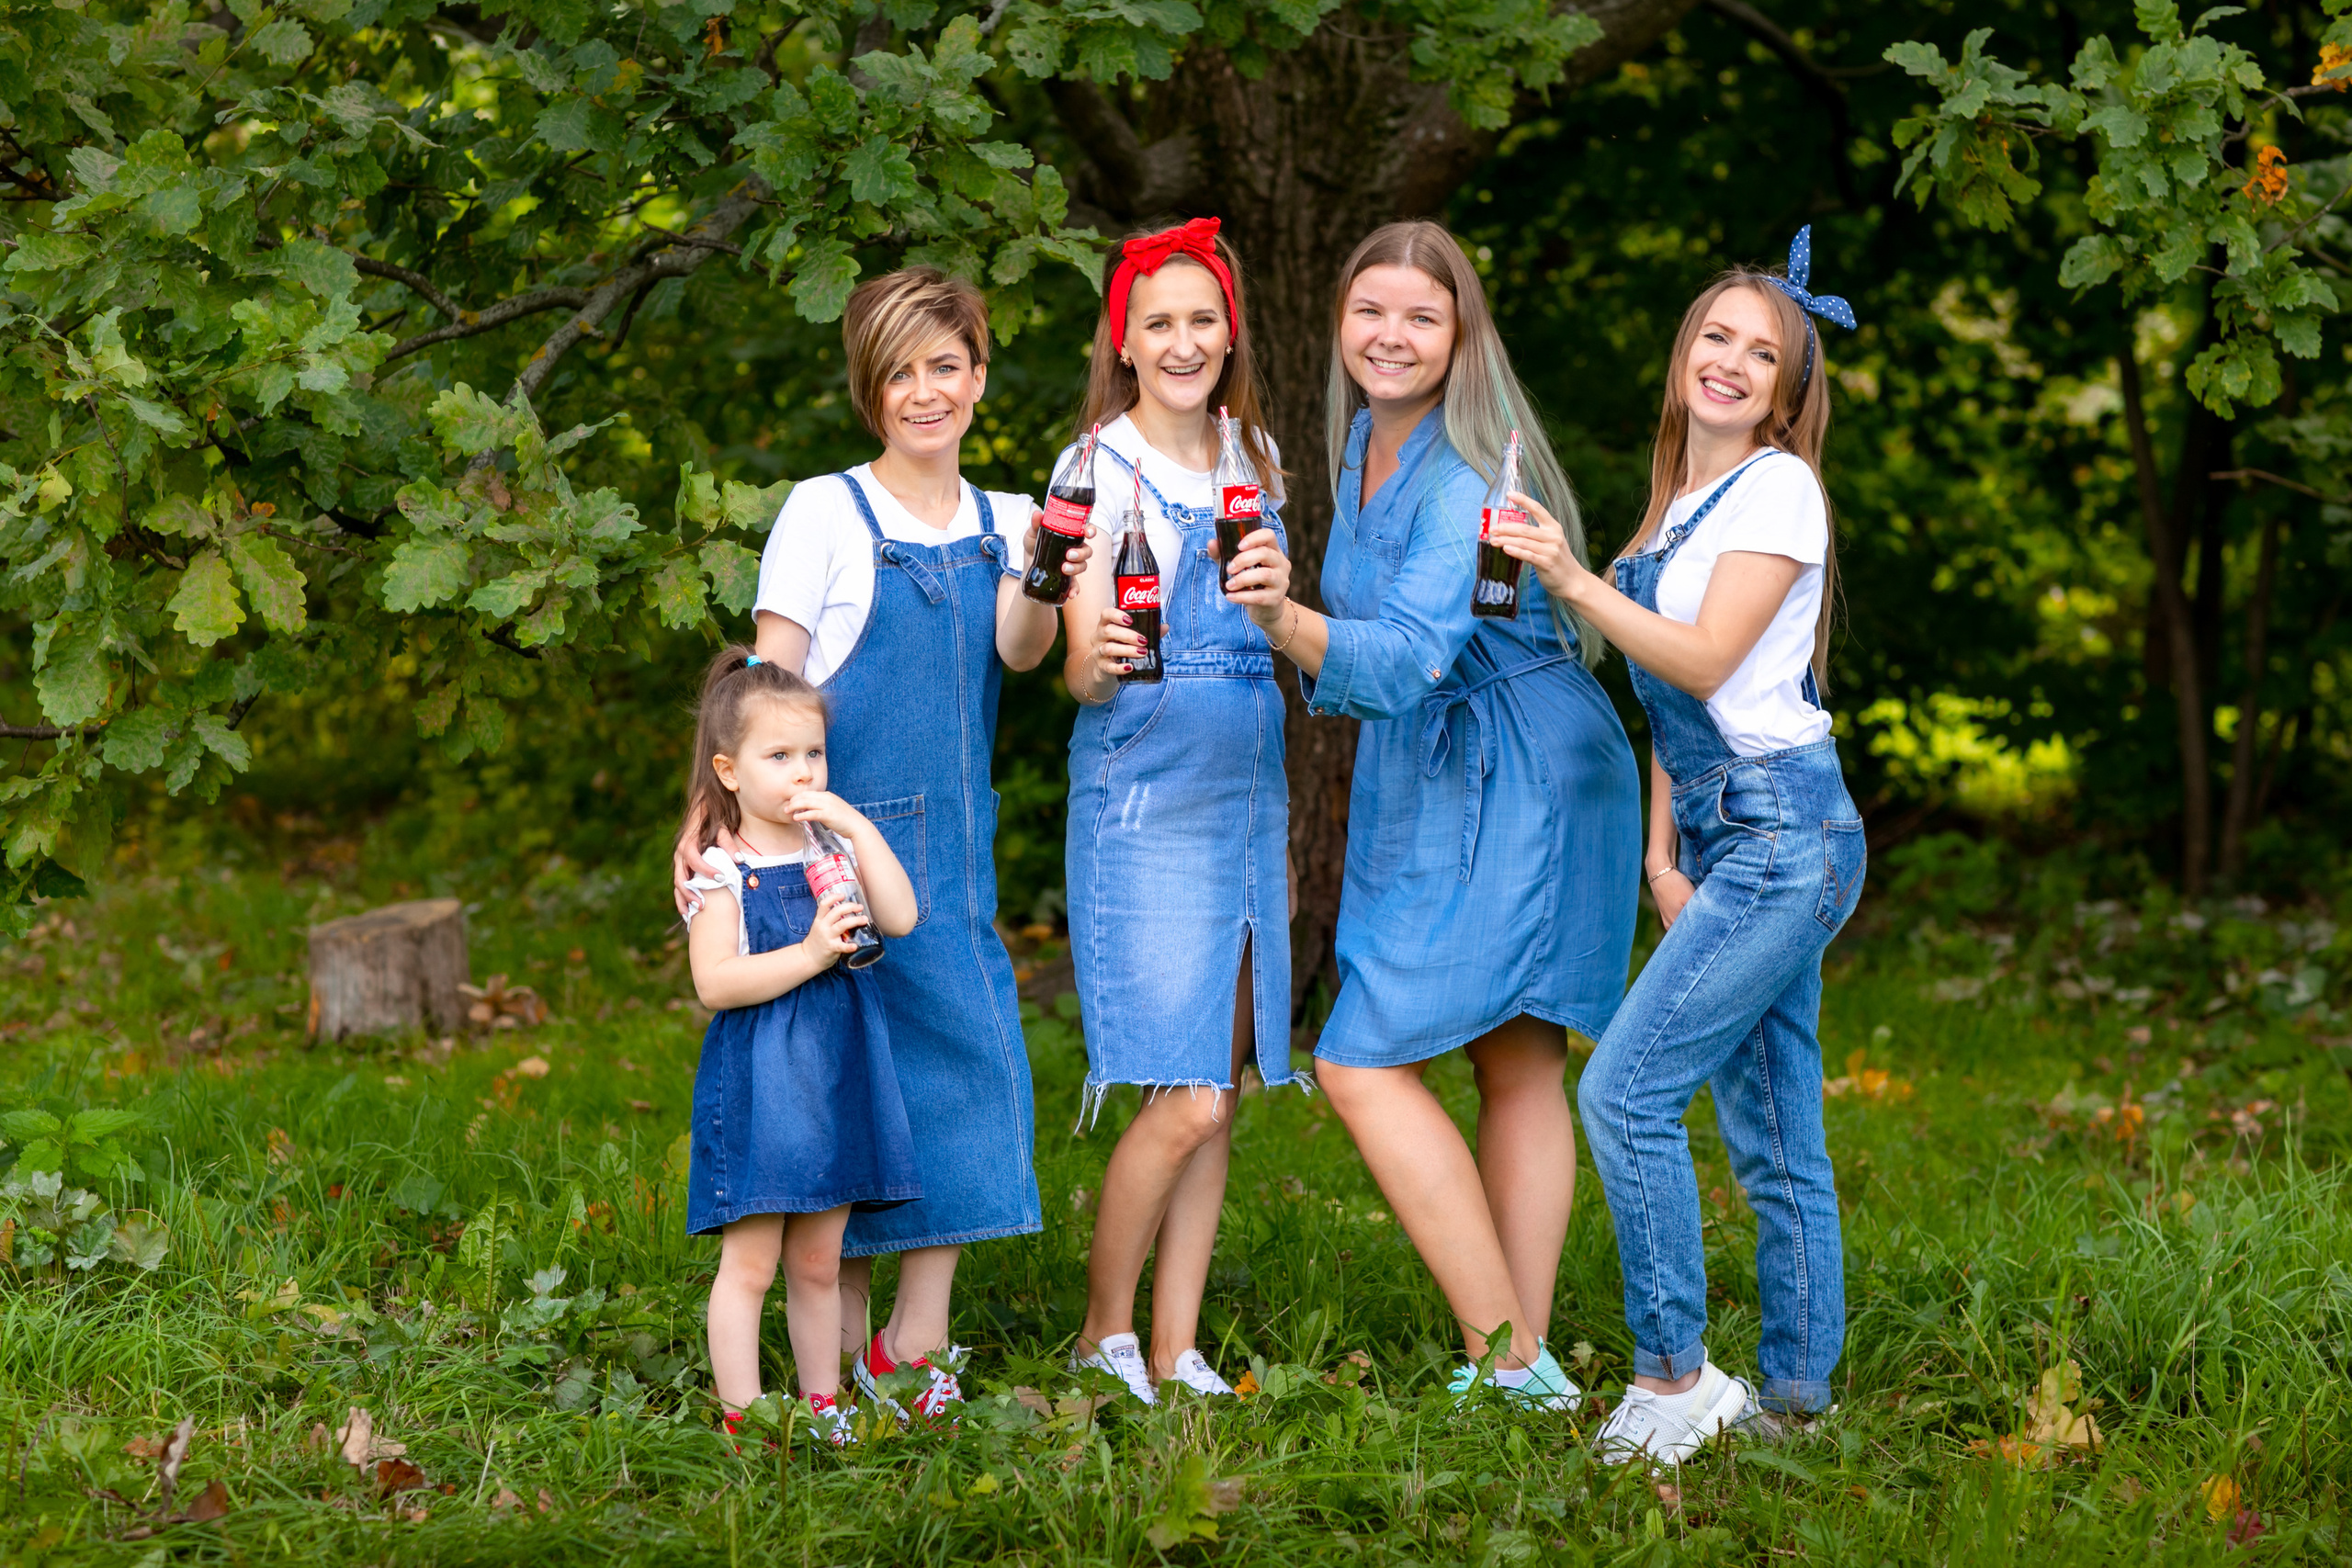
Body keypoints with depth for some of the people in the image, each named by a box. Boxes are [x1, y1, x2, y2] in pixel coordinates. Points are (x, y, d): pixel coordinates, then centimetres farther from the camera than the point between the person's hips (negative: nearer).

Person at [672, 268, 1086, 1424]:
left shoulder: (1008, 525, 11)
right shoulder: (823, 514, -1)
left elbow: (1020, 652, -7)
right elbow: (766, 686, -3)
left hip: (953, 846, 4)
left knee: (966, 1060, -5)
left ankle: (914, 1342, 2)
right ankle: (836, 1345, 4)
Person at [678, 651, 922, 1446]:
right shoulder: (722, 873, -7)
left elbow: (901, 918, -5)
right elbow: (714, 982, -15)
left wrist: (859, 828, -8)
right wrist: (809, 954, -22)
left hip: (834, 1082, 5)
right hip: (755, 1086, -5)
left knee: (818, 1264, 13)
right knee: (749, 1264, -2)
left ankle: (822, 1404, 21)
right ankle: (742, 1416, 3)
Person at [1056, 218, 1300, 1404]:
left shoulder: (1255, 457, 11)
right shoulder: (1103, 468, -8)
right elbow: (1082, 673, -16)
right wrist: (1098, 660, -35)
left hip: (1248, 792, 6)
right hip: (1145, 802, -6)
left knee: (1221, 1092, 5)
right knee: (1186, 1101, -11)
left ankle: (1175, 1351, 11)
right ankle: (1105, 1337, 5)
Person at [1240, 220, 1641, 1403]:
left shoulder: (1468, 480, -21)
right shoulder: (1366, 442, 7)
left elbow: (1409, 660, -35)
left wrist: (1288, 624, -50)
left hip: (1512, 786, -10)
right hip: (1434, 786, 10)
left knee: (1362, 1062, -11)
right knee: (1519, 1068, 10)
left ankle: (1505, 1361, -10)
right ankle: (1530, 1363, 14)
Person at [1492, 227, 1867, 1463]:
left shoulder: (1777, 489, -8)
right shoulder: (1682, 500, 18)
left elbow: (1704, 661, -17)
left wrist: (1576, 584, -23)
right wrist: (1662, 852, 11)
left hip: (1784, 835, -9)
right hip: (1730, 842, 9)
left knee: (1625, 1090, -13)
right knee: (1771, 1139, 9)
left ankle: (1673, 1378, -7)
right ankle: (1794, 1390, 13)